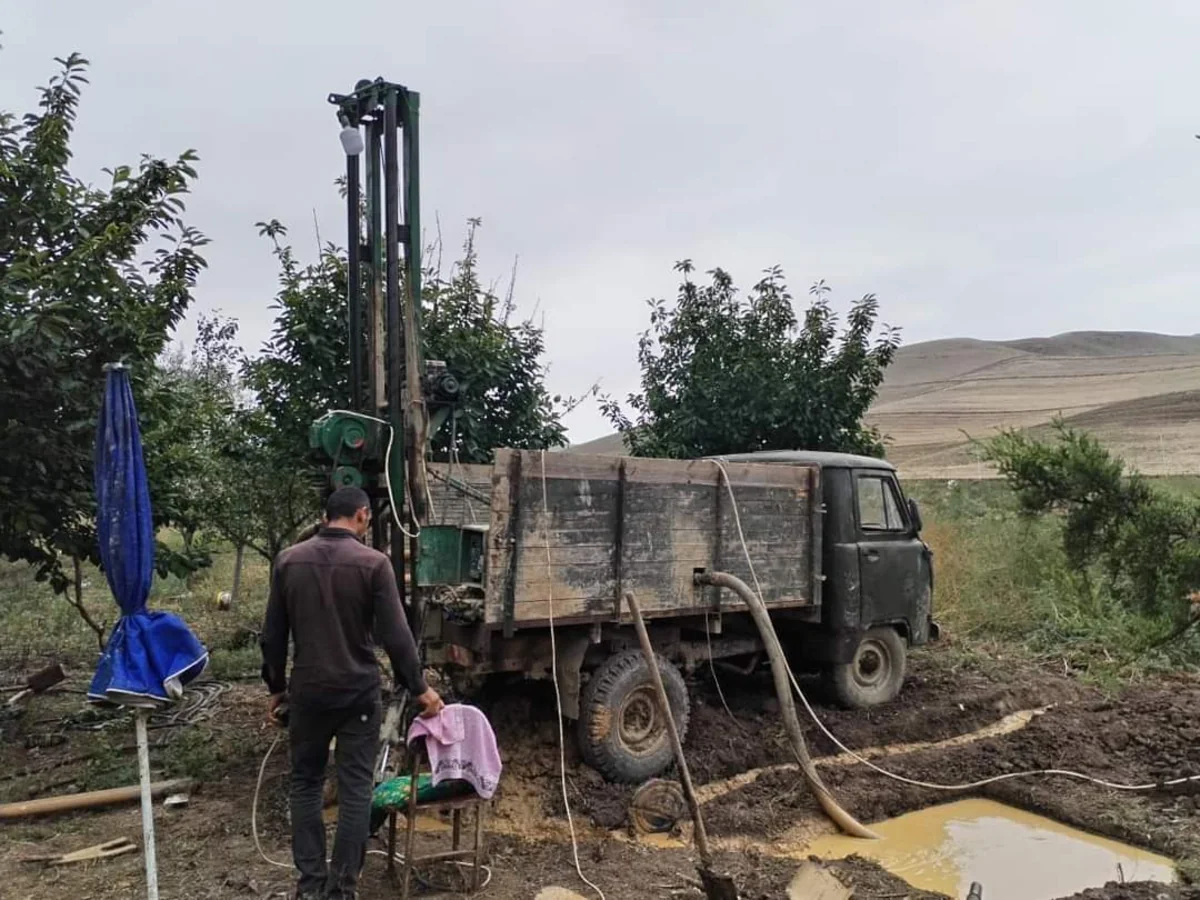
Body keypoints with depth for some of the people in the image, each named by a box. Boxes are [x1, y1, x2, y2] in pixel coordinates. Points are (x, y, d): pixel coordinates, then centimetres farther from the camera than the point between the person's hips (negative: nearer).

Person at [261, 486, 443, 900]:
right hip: (358, 692, -3)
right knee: (355, 789, 6)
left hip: (307, 690, 3)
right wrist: (419, 688, 0)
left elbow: (273, 634, 6)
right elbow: (396, 636, -11)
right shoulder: (374, 563, -11)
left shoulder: (288, 560, 0)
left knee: (305, 783, 16)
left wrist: (276, 687, 18)